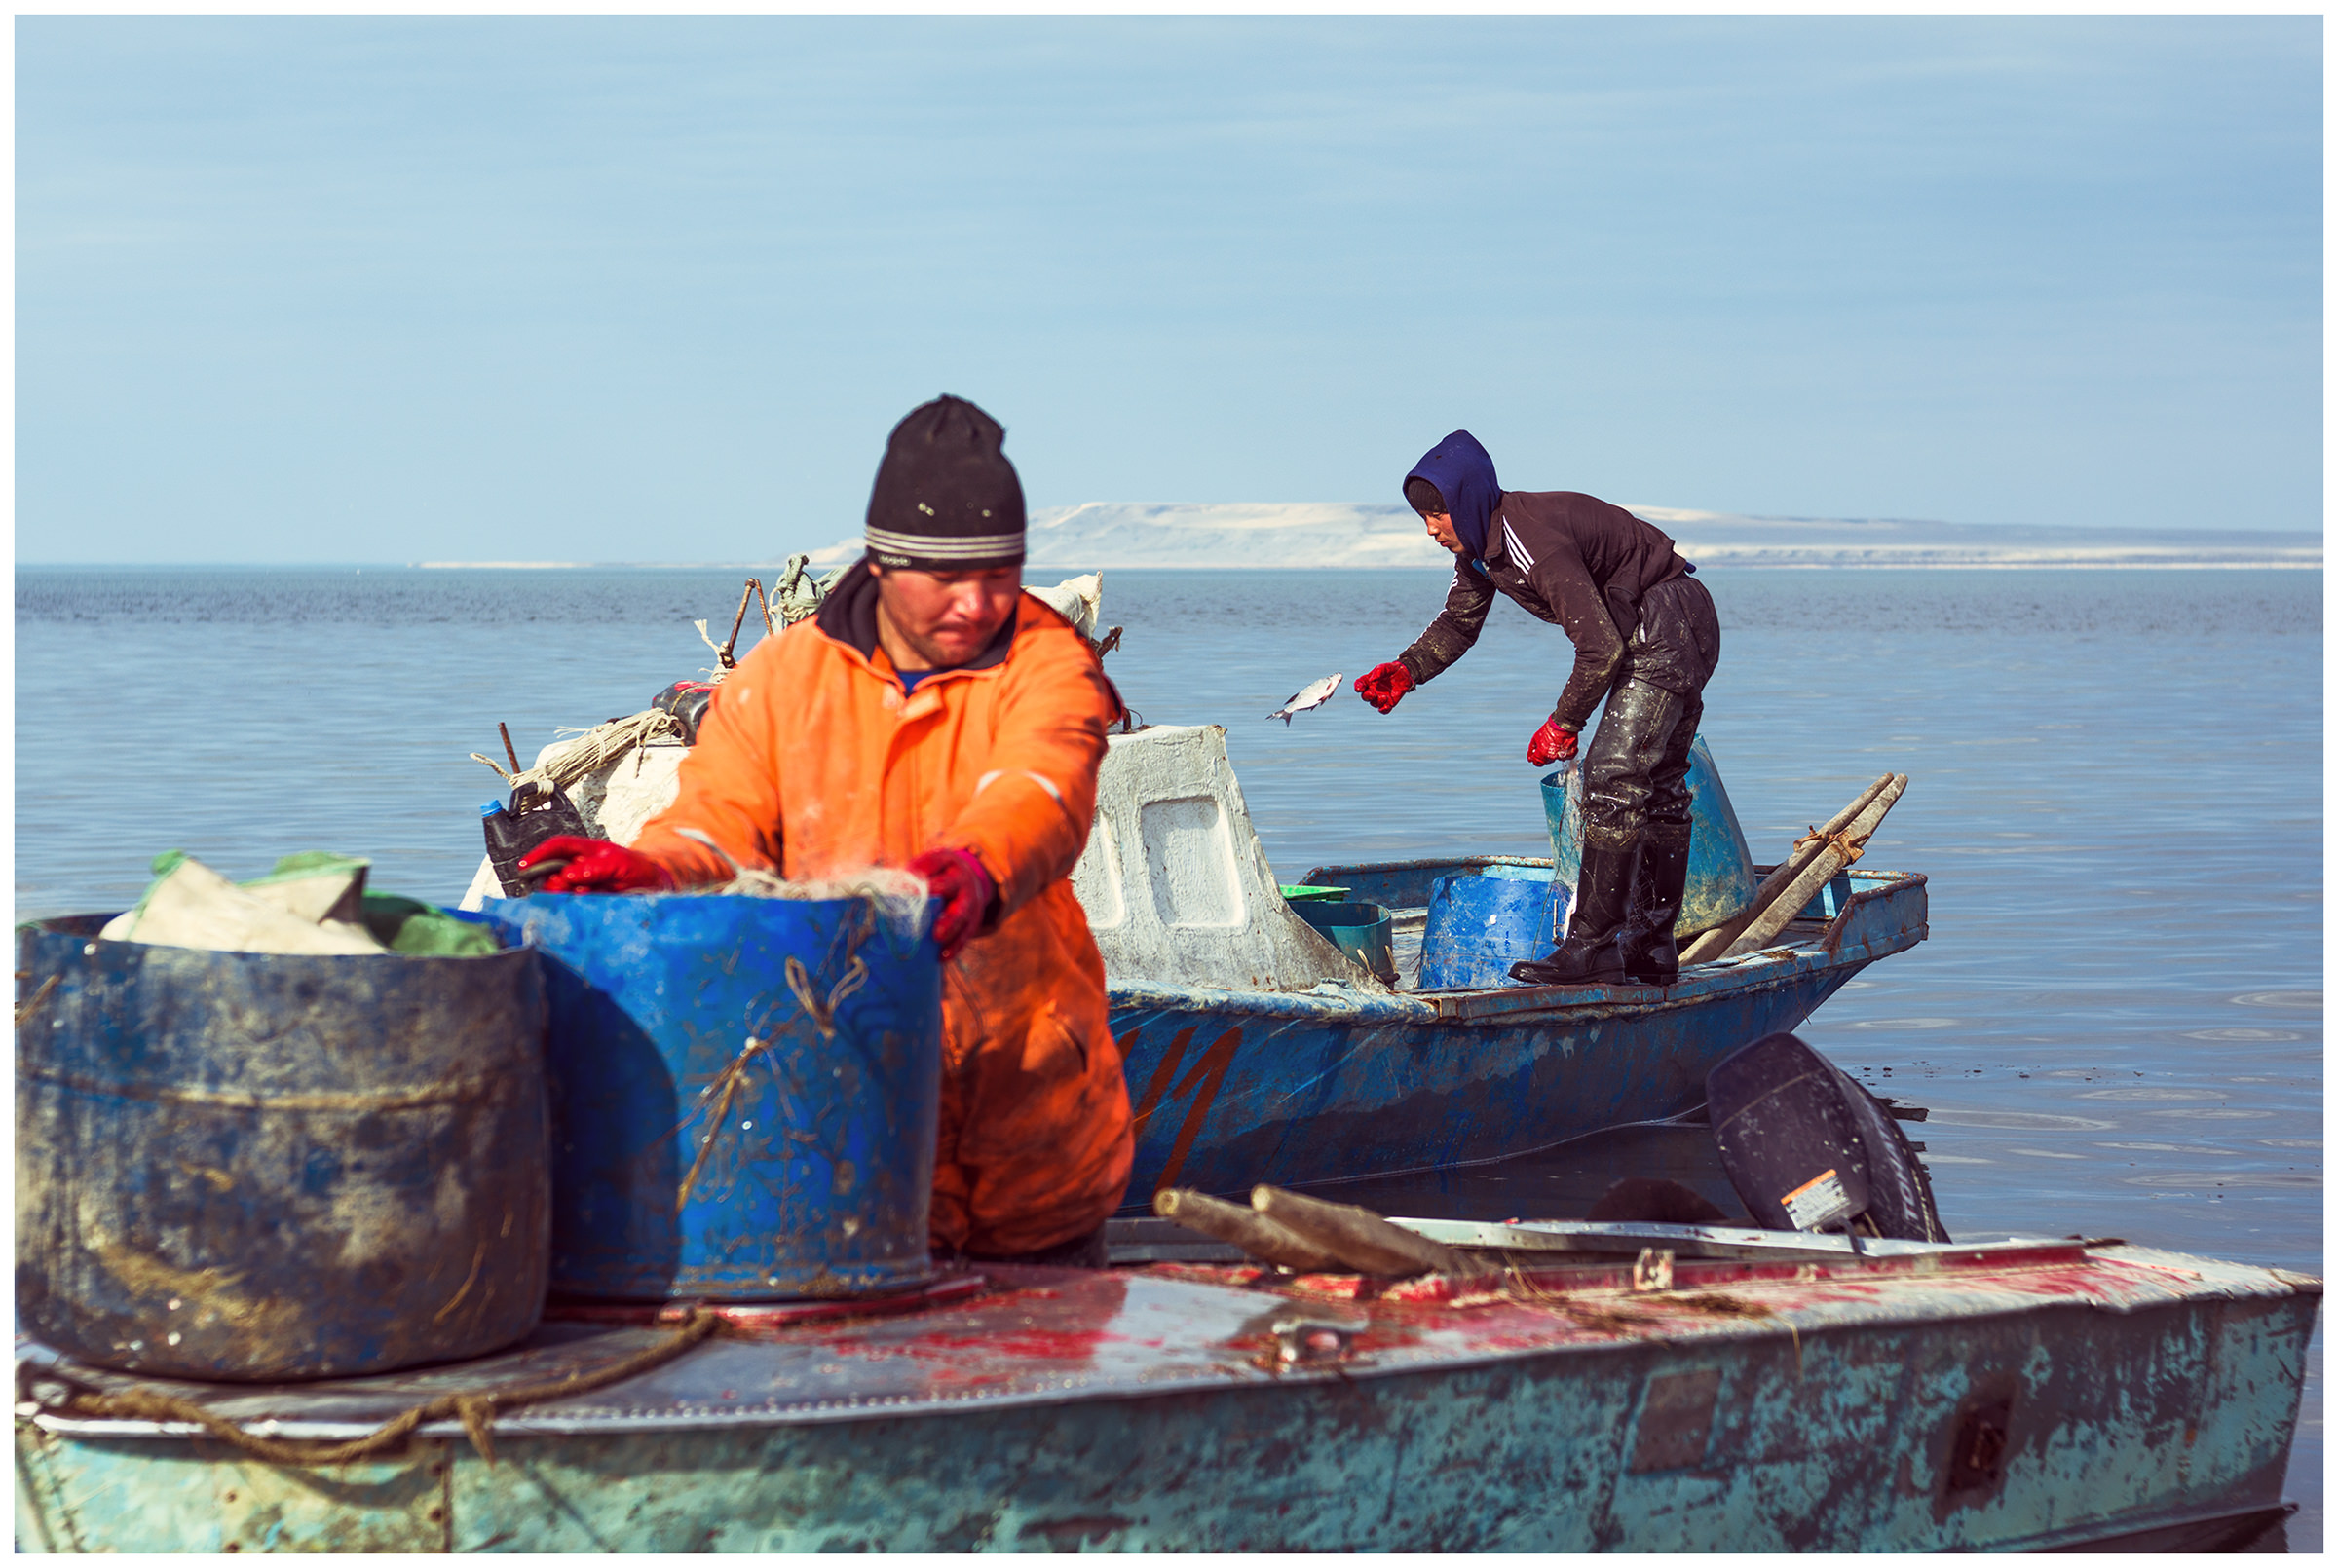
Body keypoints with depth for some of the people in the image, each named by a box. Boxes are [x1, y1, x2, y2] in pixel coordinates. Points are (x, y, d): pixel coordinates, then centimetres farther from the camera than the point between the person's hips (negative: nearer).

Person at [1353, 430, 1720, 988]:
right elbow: (1457, 624, 18)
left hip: (1667, 627, -11)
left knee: (1612, 779, -15)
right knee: (1656, 787, 14)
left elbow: (1601, 647, -28)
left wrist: (1564, 723, -17)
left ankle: (1592, 947, -16)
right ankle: (1653, 950, 21)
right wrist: (1406, 671, 1)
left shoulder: (1535, 541, -29)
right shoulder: (1480, 546, 2)